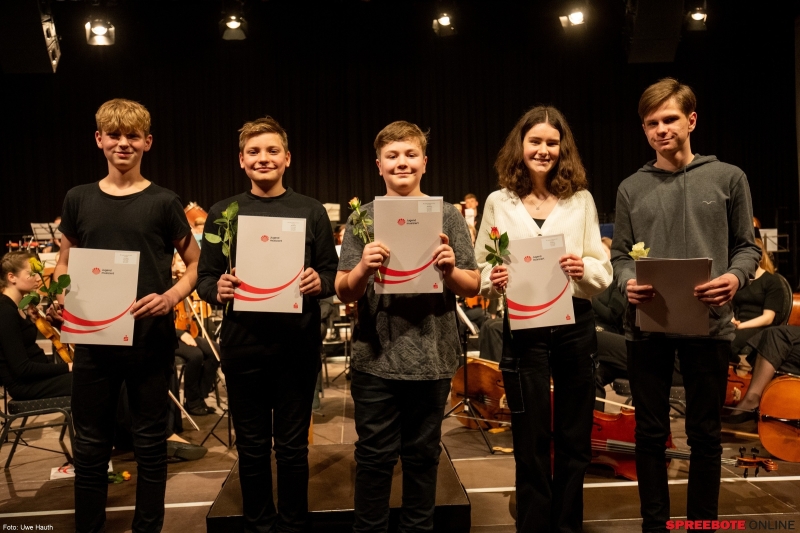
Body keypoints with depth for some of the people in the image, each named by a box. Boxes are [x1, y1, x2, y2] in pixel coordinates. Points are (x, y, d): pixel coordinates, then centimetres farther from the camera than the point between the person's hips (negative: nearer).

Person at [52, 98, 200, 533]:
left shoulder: (164, 202, -2)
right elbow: (64, 264, 14)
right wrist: (59, 298, -5)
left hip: (152, 340, -2)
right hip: (93, 338, 2)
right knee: (90, 445, 12)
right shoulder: (78, 199, 6)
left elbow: (195, 263, 2)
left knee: (150, 443, 9)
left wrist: (170, 297, -15)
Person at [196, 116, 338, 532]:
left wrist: (319, 283, -18)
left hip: (298, 345, -1)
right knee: (252, 447, 14)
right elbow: (203, 278, 5)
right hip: (243, 346, 1)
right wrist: (217, 289, -17)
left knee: (292, 447, 11)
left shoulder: (311, 211, 1)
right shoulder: (222, 213, 3)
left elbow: (333, 274, 3)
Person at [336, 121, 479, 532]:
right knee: (374, 456, 9)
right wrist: (363, 268, -22)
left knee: (422, 455, 14)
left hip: (432, 356, 0)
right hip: (375, 357, 0)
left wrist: (451, 270, -18)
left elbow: (472, 287, 2)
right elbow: (344, 293, -1)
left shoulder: (447, 214, 2)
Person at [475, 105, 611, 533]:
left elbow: (604, 273, 1)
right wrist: (493, 279, -18)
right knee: (531, 444, 8)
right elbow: (479, 270, 3)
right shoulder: (499, 202, 1)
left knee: (574, 440, 14)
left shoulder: (581, 200, 2)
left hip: (576, 327, 2)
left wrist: (584, 269, -19)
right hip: (523, 330, -1)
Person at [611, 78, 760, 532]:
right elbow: (620, 255, 7)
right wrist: (628, 282, -14)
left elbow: (747, 246, 6)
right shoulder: (631, 189, 8)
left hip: (709, 325, -1)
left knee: (705, 435, 9)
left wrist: (736, 276, -15)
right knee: (650, 434, 9)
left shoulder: (729, 178, 5)